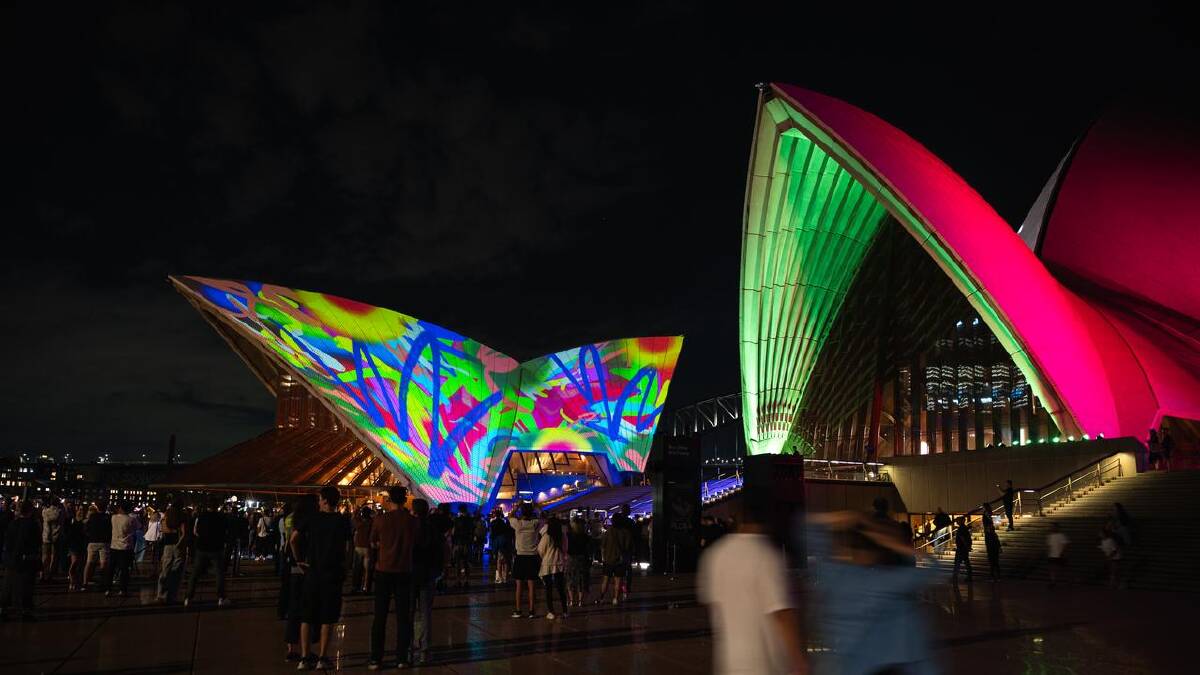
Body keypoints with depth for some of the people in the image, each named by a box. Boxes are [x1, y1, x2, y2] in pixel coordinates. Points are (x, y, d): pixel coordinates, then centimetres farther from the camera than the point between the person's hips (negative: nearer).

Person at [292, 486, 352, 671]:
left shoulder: (312, 518, -1)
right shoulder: (343, 521, -3)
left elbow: (294, 538, -9)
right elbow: (350, 544, -8)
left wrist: (299, 558, 1)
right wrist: (345, 562, 4)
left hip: (312, 571, 1)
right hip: (333, 573, -1)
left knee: (307, 616, 10)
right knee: (327, 618, 5)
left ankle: (304, 657, 9)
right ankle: (322, 658, 5)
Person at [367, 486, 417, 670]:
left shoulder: (381, 520, -9)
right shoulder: (412, 520, -6)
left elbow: (373, 544, 3)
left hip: (384, 571, 0)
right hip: (404, 572, 0)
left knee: (380, 616, 8)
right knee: (403, 616, 8)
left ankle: (375, 658, 10)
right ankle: (402, 658, 10)